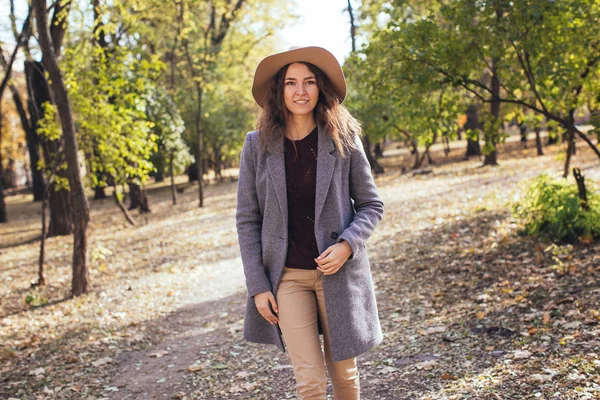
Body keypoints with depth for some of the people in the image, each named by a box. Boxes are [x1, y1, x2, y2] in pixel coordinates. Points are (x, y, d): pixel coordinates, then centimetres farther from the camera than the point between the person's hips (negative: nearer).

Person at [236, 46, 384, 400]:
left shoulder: (343, 140, -3)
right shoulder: (258, 145, -2)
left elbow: (371, 205, 3)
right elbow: (247, 219, 1)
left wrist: (347, 245, -15)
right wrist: (258, 286, -3)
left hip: (339, 273, 1)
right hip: (286, 277, 0)